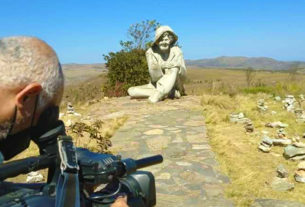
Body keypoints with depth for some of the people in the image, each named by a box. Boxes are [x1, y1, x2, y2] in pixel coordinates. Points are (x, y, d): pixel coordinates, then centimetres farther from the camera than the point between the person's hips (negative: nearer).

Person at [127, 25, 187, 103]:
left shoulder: (176, 51, -10)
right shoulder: (151, 52, -9)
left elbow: (183, 75, -15)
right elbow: (155, 77, -16)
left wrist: (178, 67, -37)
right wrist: (155, 67, -37)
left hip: (174, 86, -2)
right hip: (157, 85, 3)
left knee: (175, 69, -31)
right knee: (131, 90, -20)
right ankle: (170, 93, -26)